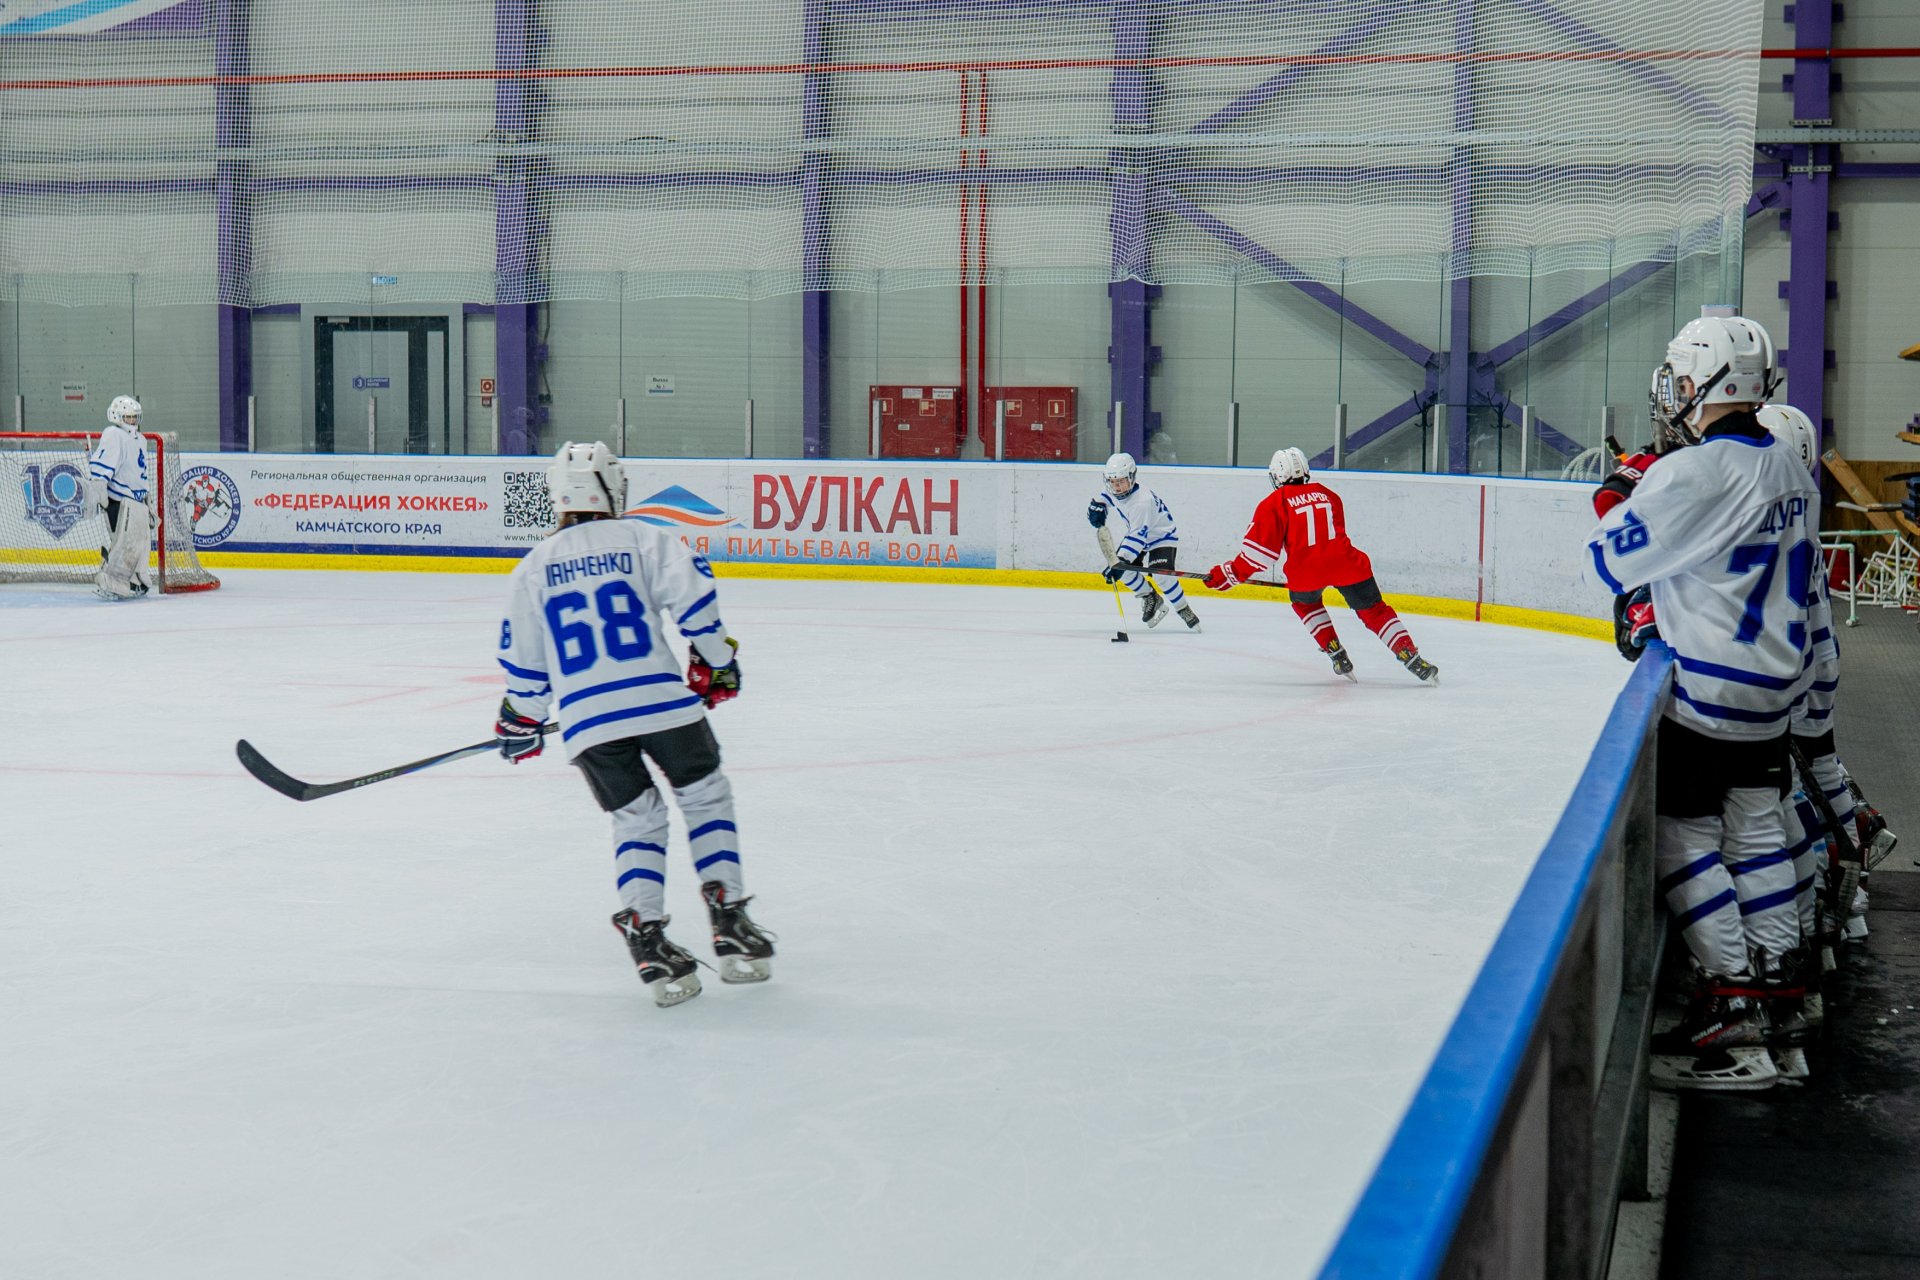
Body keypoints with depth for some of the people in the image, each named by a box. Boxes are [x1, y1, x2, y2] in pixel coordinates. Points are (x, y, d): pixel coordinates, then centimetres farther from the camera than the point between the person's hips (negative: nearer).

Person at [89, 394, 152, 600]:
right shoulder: (113, 435, -10)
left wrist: (147, 491, 34)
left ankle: (134, 582, 22)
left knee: (141, 540, 12)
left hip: (136, 498, 10)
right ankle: (107, 583, -12)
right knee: (125, 542, -16)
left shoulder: (140, 440, 20)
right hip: (118, 499, -10)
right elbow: (101, 463, -21)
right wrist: (99, 485, -30)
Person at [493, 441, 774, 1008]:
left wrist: (519, 721, 29)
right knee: (706, 796, 16)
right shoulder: (644, 538, 7)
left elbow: (524, 659, 15)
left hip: (586, 721, 2)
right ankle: (729, 926, 7)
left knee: (637, 821, 17)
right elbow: (694, 596, -6)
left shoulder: (533, 568, 15)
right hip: (661, 702, -2)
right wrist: (716, 662, 5)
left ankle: (646, 938, 1)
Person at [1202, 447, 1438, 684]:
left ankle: (1338, 655, 22)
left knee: (1305, 602, 30)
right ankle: (1412, 659, 2)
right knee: (1374, 611, 14)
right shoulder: (1327, 494, 22)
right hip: (1346, 564, 3)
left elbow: (1262, 548, -1)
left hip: (1306, 571, -3)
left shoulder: (1274, 503, 6)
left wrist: (1231, 573, 5)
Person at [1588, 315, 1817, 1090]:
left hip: (1705, 695, -8)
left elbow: (1611, 557, -12)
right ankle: (1780, 981, 23)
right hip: (1772, 691, 8)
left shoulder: (1693, 472, -20)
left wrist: (1619, 501, 9)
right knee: (1756, 827, 17)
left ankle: (1732, 1006, -6)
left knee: (1681, 837, -2)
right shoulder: (1792, 474, 8)